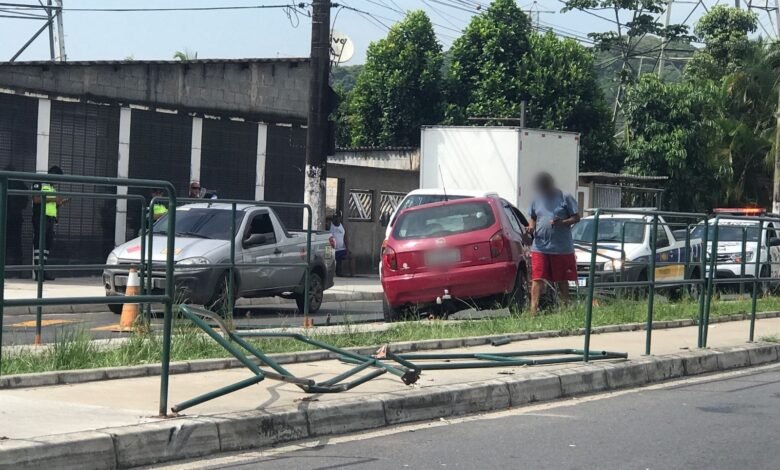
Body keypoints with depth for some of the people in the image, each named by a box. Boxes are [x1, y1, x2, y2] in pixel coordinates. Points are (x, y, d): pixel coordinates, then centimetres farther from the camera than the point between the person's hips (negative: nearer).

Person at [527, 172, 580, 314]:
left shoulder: (565, 198, -1)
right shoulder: (537, 200, 11)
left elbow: (576, 217, -2)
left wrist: (562, 222, -20)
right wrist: (531, 226, -2)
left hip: (562, 248, -2)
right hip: (540, 247, 3)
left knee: (562, 280, 7)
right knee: (537, 279, -7)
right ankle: (533, 310, -11)